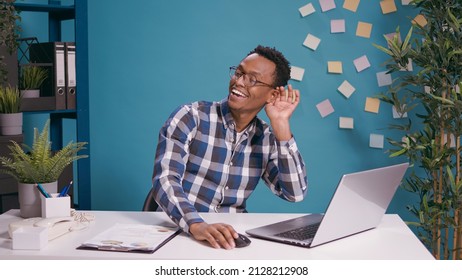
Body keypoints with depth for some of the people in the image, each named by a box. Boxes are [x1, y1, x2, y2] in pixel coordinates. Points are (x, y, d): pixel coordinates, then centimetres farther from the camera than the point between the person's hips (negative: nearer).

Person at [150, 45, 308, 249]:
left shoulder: (267, 139, 6)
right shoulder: (191, 117, -8)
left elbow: (295, 193, -5)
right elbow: (165, 179, -19)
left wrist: (281, 125, -9)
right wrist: (197, 225, -37)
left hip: (230, 238, 3)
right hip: (178, 232, -3)